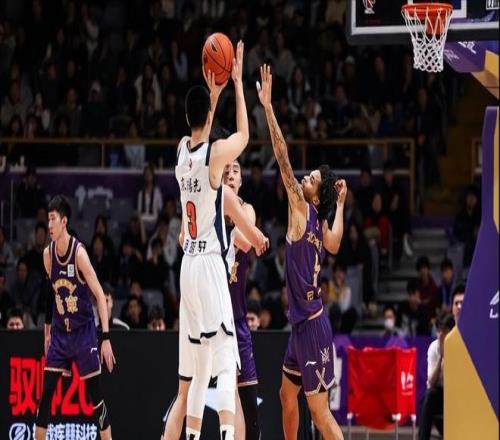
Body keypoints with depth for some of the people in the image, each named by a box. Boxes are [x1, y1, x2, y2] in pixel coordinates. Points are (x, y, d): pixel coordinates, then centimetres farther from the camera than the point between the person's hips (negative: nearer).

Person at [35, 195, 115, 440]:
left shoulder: (79, 253, -17)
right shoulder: (48, 254, 0)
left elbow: (100, 296, -18)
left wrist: (106, 338, -23)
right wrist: (47, 331, 19)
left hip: (83, 332, -5)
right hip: (60, 334, 5)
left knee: (95, 394, -3)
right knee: (46, 392, 1)